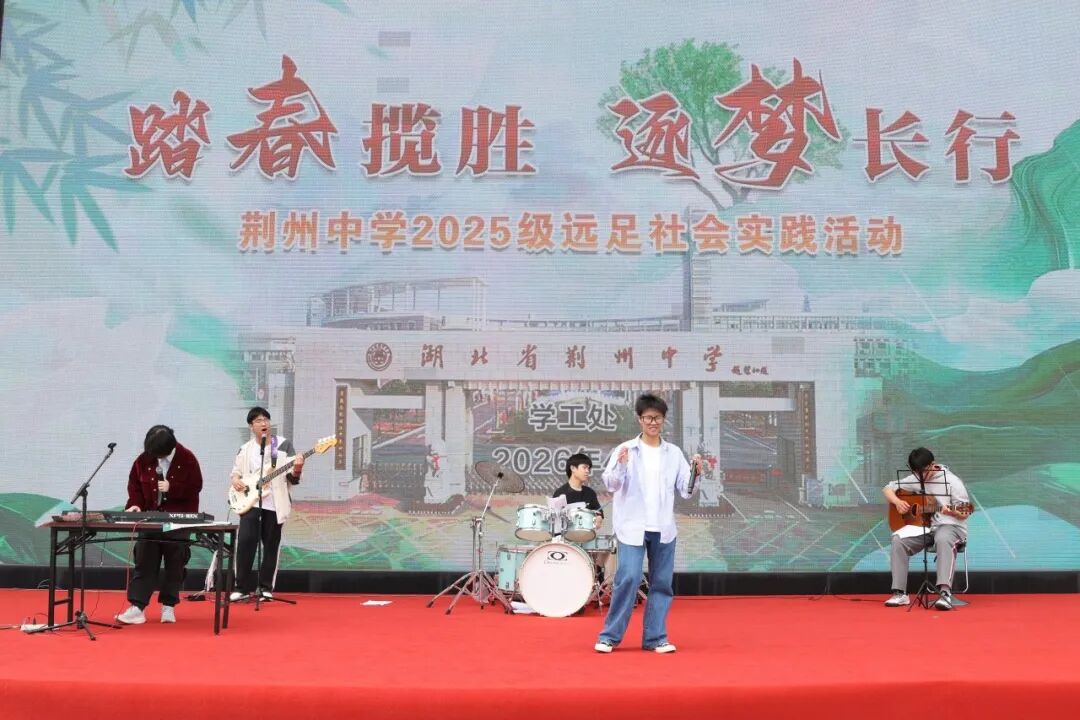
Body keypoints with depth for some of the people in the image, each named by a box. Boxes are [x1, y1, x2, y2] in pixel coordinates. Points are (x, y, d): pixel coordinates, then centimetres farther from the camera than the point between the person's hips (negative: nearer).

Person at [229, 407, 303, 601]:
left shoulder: (284, 445, 1)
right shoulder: (245, 449, 9)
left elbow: (292, 479, -2)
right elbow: (235, 472, 17)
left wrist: (296, 470, -24)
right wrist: (235, 480, -6)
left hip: (275, 503, -1)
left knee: (271, 546, 3)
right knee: (245, 541, -10)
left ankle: (265, 587, 14)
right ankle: (243, 587, 0)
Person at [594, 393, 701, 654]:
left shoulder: (674, 453, 8)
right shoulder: (625, 450, 0)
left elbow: (685, 490, 7)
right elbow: (611, 484, -8)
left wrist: (695, 474, -11)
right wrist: (620, 466, -26)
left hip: (664, 528, 3)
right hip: (633, 527, -3)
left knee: (662, 582, 7)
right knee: (628, 579, -10)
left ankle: (655, 637, 18)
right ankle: (609, 636, 3)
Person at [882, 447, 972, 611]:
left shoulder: (952, 482, -5)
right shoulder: (914, 480, 8)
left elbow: (964, 514, -4)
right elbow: (888, 489, 14)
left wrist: (951, 512, -28)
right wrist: (897, 502, -7)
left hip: (949, 525, -4)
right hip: (921, 525, 4)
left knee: (943, 540, -41)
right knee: (898, 540, -25)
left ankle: (945, 593, -50)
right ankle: (900, 593, -23)